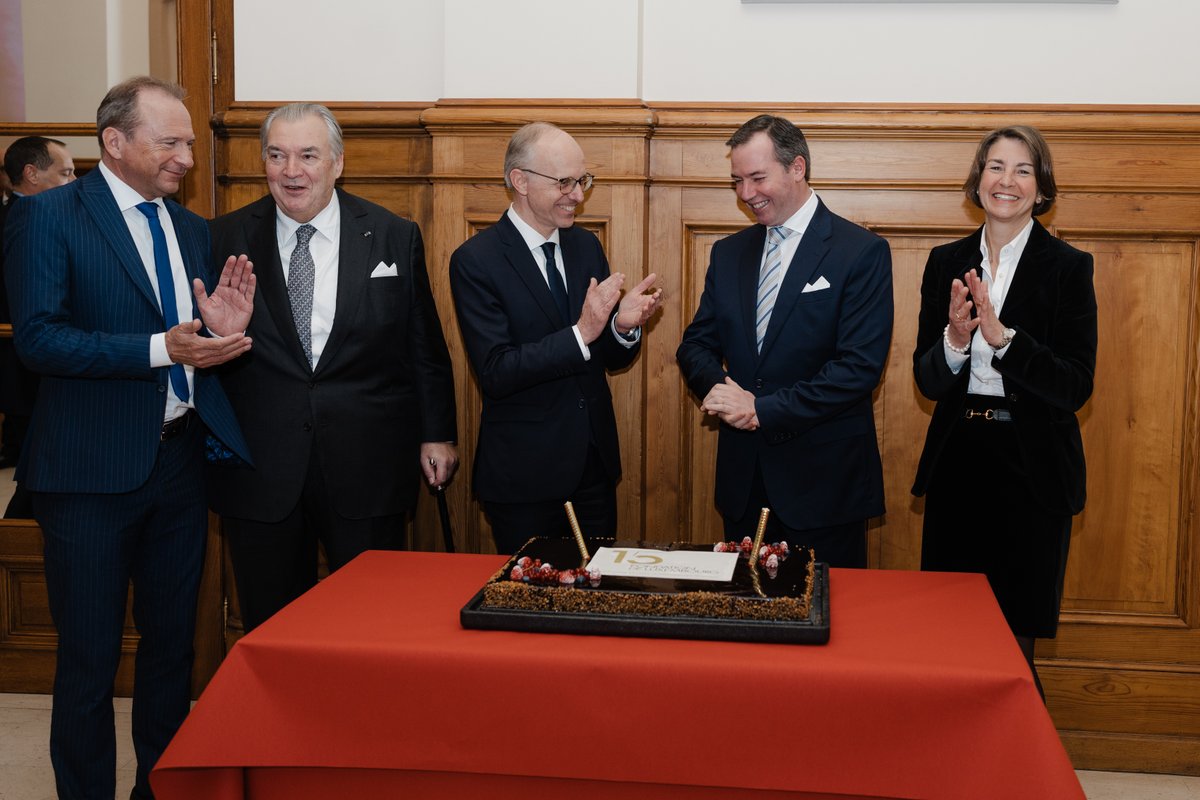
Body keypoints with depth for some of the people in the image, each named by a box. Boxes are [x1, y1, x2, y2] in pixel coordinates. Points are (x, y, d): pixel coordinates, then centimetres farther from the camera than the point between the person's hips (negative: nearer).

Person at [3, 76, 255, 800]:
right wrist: (160, 348, -25)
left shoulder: (192, 229, 12)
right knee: (90, 657, 5)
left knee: (173, 640, 16)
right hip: (93, 468, -6)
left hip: (179, 461, 6)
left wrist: (221, 333, -8)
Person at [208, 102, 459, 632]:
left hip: (367, 468, 0)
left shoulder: (395, 238, 3)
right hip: (260, 470, 1)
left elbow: (425, 348, 7)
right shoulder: (226, 240, 3)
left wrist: (436, 434, 7)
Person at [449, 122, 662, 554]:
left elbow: (613, 359, 8)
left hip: (596, 463, 5)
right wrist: (581, 333, -28)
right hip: (524, 472, -5)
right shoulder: (474, 261, -12)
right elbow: (495, 373, -20)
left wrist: (623, 326, -14)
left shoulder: (587, 246, 6)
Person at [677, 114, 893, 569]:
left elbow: (860, 365, -15)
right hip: (742, 476, 5)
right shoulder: (729, 254, 11)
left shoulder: (862, 252, -8)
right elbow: (696, 344, 12)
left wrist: (763, 410, -17)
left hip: (824, 480, -5)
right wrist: (720, 387, -12)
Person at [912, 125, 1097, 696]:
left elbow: (1075, 388, -11)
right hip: (957, 461, 3)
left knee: (1013, 639, 5)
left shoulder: (1068, 267, -4)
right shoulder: (947, 263, 6)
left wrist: (1001, 335, -23)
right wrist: (955, 340, -17)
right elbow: (927, 381, 4)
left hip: (1032, 470, -3)